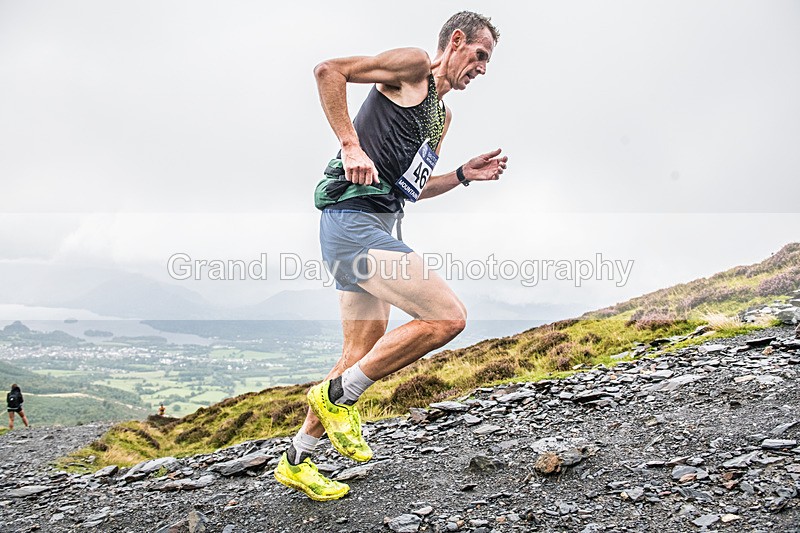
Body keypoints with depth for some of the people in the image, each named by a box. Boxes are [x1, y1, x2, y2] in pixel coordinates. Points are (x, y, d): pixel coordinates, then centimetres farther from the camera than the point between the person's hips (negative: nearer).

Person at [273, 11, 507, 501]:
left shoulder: (443, 116, 25)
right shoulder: (414, 65, 0)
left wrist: (464, 175, 14)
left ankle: (297, 461, 27)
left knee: (364, 355, 13)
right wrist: (351, 144, -18)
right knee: (448, 317, -16)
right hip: (353, 219, -10)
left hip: (372, 228, 10)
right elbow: (329, 70, -10)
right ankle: (338, 395, -2)